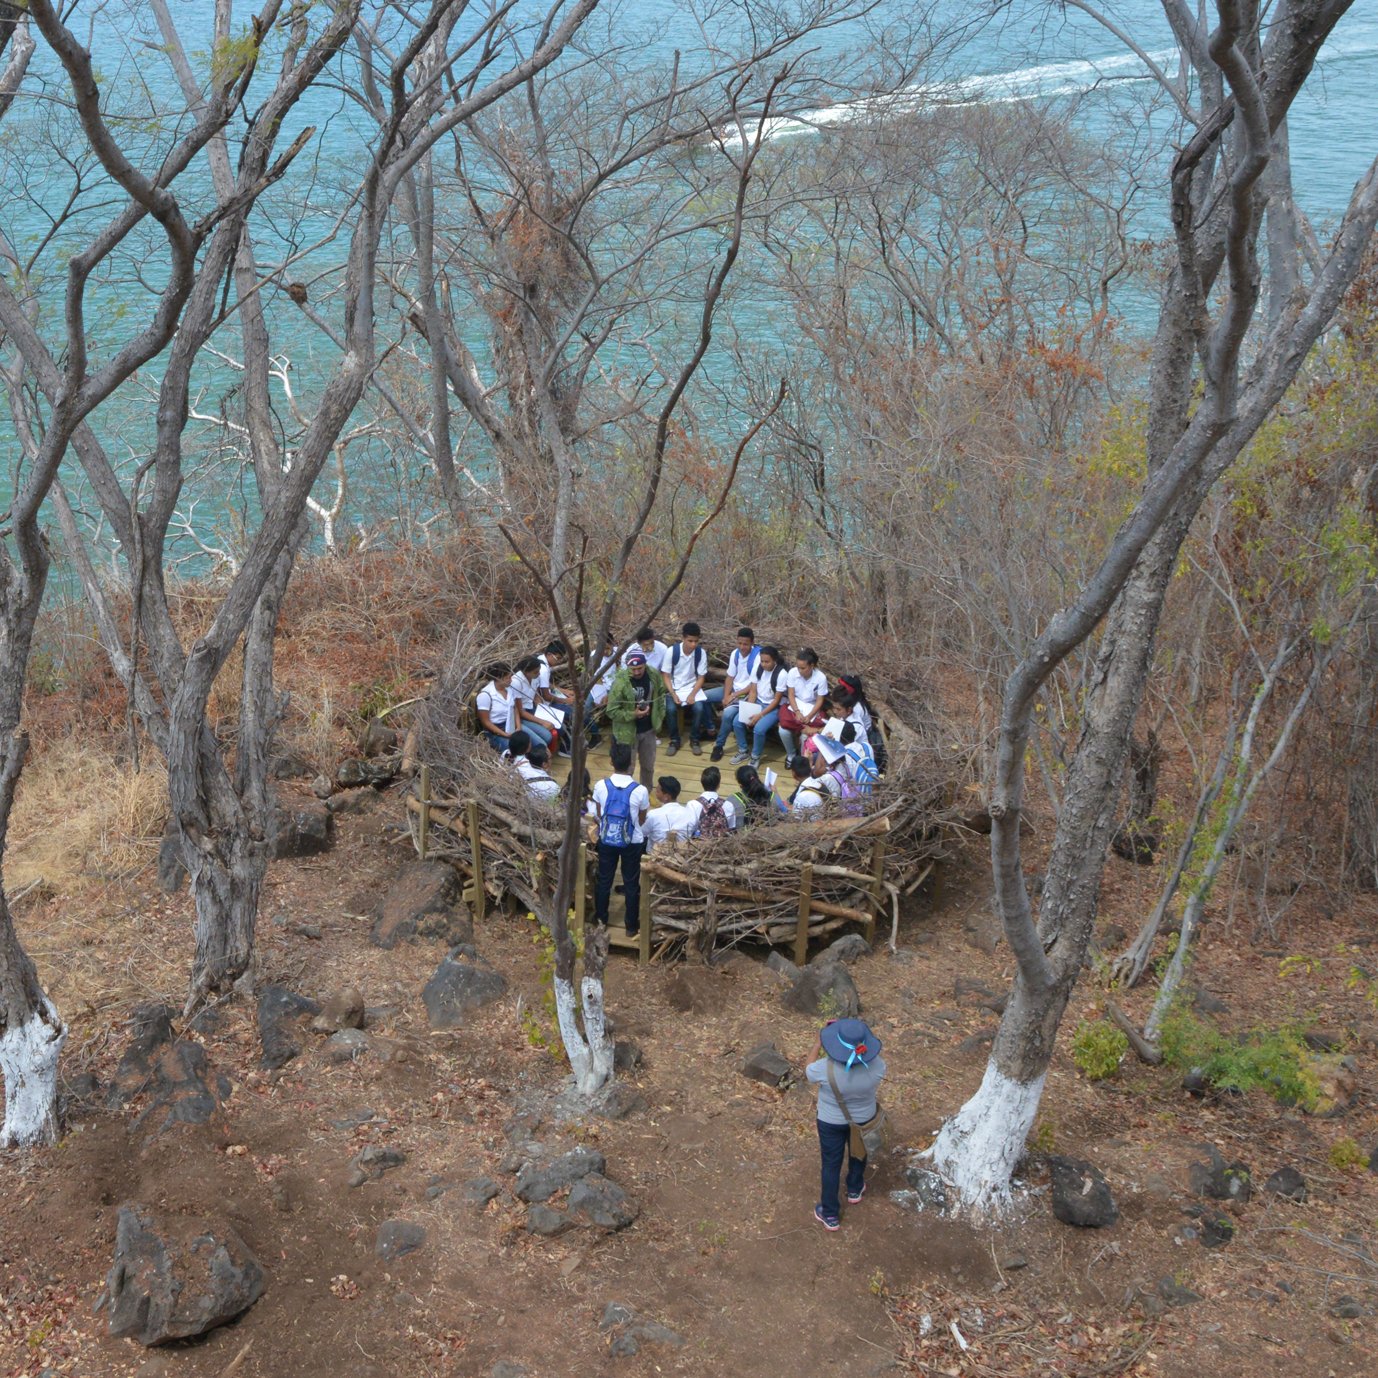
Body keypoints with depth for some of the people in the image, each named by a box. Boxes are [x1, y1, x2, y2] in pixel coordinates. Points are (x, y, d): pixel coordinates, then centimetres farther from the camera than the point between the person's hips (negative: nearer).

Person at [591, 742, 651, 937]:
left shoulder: (600, 786, -16)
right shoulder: (640, 791, -22)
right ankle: (632, 926, 25)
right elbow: (642, 821, -6)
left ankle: (601, 919, 36)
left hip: (606, 840, 2)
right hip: (632, 842, -2)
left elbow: (599, 814, 1)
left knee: (604, 880, 20)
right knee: (631, 884, 13)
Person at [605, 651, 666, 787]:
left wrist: (660, 716, 4)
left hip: (648, 729, 5)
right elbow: (612, 711, -21)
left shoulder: (654, 675, -11)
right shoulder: (620, 682, -26)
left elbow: (661, 694, 9)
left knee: (648, 765, 22)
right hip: (627, 732, -5)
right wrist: (633, 714, -27)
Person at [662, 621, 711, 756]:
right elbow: (666, 676, -7)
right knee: (671, 708, -30)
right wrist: (673, 695, -20)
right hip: (675, 688, -1)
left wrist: (692, 694, -19)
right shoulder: (672, 651, -15)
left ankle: (694, 740, -5)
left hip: (693, 687, 1)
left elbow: (700, 678, -4)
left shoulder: (701, 653, -11)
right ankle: (674, 740, -7)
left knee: (699, 707, -28)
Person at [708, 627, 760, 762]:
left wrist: (734, 696, -19)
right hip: (733, 689, 7)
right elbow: (730, 677, 4)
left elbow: (754, 685, -19)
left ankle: (719, 746, -11)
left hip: (747, 693, -7)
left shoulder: (758, 656, -21)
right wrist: (726, 696, -13)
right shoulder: (735, 654, -1)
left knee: (728, 713, -31)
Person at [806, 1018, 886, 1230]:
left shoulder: (825, 1069, -37)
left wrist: (819, 1044, -5)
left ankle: (830, 1215, 35)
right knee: (858, 1152, 31)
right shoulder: (876, 1065, -31)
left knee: (831, 1165, 20)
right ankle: (855, 1190, 57)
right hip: (864, 1119, 2)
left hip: (831, 1122, -2)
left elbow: (807, 1071, -12)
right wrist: (865, 1038, -4)